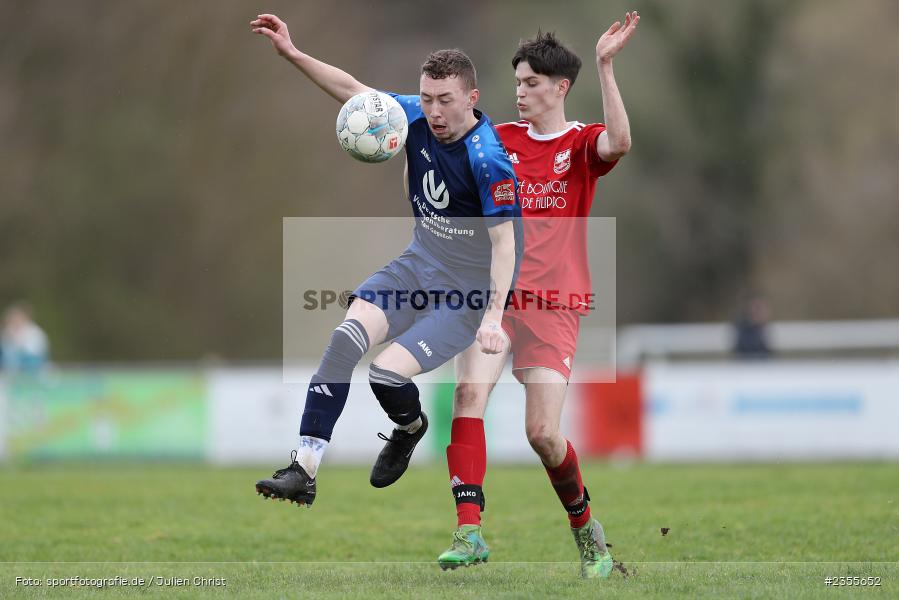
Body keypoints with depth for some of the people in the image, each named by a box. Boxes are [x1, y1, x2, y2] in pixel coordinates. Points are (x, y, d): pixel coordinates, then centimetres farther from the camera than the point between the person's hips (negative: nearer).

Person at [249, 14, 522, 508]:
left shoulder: (489, 161, -23)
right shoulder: (417, 119, -5)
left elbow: (504, 241, -22)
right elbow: (355, 91, 7)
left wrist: (493, 316, -30)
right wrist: (292, 54, 0)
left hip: (470, 288, -6)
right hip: (419, 264, 6)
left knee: (387, 373, -20)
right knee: (345, 339, -16)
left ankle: (410, 428, 18)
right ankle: (304, 468, -17)